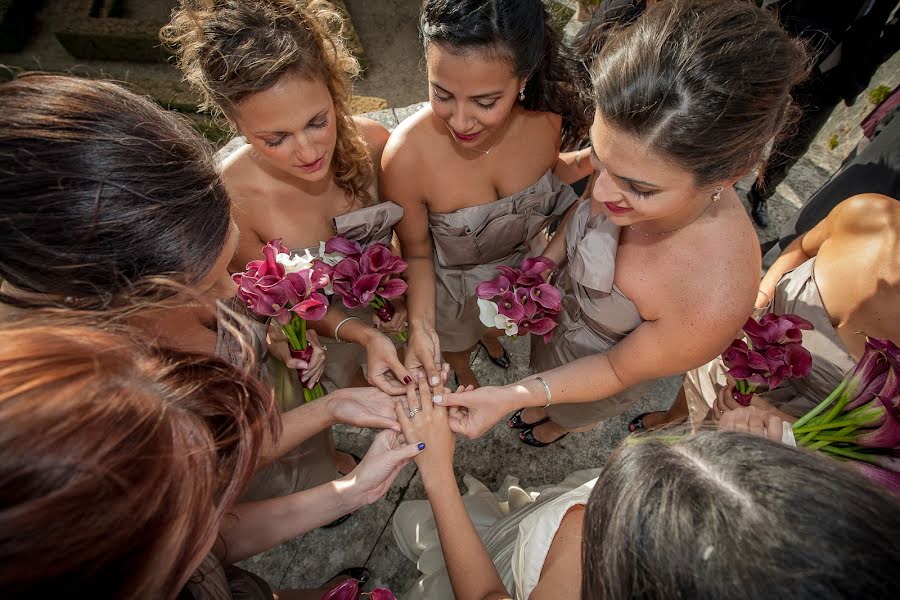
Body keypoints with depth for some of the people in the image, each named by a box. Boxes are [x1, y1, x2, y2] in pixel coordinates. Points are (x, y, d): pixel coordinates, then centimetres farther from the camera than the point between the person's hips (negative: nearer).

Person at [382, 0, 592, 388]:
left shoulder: (547, 117, -26)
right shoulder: (406, 155, -38)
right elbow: (416, 252, -21)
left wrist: (593, 159, -17)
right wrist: (421, 325, -33)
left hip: (524, 264, 3)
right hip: (453, 286, -2)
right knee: (455, 341, 31)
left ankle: (489, 336, 76)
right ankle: (464, 374, 69)